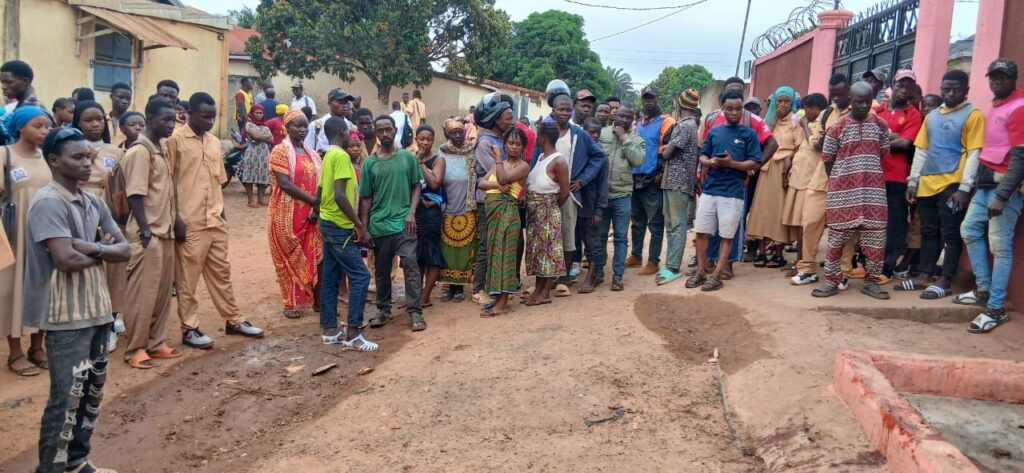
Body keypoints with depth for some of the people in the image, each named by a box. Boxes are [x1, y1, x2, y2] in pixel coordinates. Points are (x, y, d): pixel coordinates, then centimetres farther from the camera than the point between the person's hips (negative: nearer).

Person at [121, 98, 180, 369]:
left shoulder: (160, 151, 14)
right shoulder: (140, 151, -12)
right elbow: (135, 195, -17)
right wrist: (145, 230, -20)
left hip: (165, 232, 9)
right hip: (148, 235, -9)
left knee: (163, 292, 13)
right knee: (142, 294, -1)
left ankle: (156, 343, 22)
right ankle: (135, 349, 9)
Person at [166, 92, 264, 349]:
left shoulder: (215, 142, 12)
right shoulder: (175, 141, -7)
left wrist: (221, 212, 14)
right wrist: (176, 219, -13)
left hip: (216, 221, 6)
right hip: (190, 223, -6)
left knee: (221, 272, 15)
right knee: (188, 277, 4)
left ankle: (233, 320, 24)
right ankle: (189, 328, 13)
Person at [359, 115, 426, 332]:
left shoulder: (408, 157, 2)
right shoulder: (369, 163, 3)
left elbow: (416, 186, 7)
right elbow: (365, 198, 6)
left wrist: (411, 213, -8)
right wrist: (364, 229, 2)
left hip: (403, 222, -1)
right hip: (378, 225, 2)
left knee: (410, 264, -8)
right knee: (382, 270, 11)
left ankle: (415, 311, -2)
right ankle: (383, 309, 25)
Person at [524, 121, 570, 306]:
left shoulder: (558, 161, -17)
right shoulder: (540, 157, 7)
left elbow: (564, 193, -13)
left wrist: (551, 208, 0)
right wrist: (533, 207, 3)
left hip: (548, 212, -8)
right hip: (534, 212, 8)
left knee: (548, 249, 1)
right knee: (536, 249, 13)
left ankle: (545, 293, 9)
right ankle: (538, 288, 23)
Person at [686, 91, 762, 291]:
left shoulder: (749, 134, -1)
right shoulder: (714, 132, 11)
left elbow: (755, 163, -6)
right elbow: (702, 156, 14)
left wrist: (731, 163, -20)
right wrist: (710, 162, -10)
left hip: (733, 193, -4)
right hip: (709, 189, 4)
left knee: (726, 236, 2)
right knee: (702, 232, 5)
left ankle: (716, 275, 7)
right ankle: (700, 271, 16)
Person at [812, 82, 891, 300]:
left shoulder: (880, 125, 5)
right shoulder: (837, 127, -3)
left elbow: (883, 154, 14)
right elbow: (827, 159, 3)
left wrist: (868, 174, 10)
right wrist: (838, 181, 9)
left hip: (873, 189, 3)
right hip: (843, 190, -2)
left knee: (875, 236, 3)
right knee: (837, 235, 0)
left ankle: (871, 281, 16)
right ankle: (832, 281, 9)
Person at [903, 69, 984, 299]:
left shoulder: (972, 115, -4)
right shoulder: (932, 116, 16)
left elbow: (974, 154, -9)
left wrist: (964, 187, -15)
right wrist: (913, 181, 9)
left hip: (953, 185, -6)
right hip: (927, 184, 6)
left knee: (951, 234, 0)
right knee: (929, 232, 12)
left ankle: (945, 281, 4)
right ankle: (924, 276, 19)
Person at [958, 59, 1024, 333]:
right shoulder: (996, 107, 16)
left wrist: (1002, 196, -22)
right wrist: (981, 182, 8)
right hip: (986, 181, 9)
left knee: (1000, 245, -7)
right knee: (970, 230, 14)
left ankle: (996, 309, -1)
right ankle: (984, 290, 24)